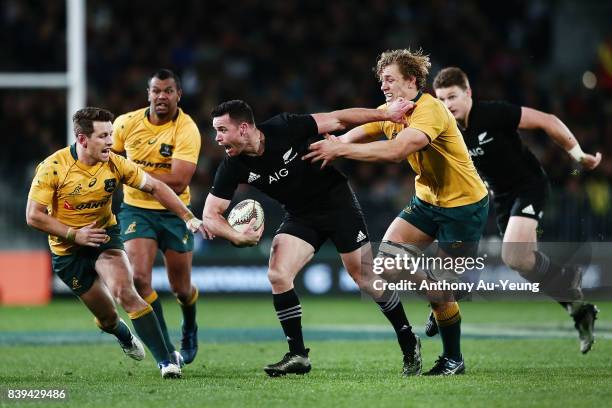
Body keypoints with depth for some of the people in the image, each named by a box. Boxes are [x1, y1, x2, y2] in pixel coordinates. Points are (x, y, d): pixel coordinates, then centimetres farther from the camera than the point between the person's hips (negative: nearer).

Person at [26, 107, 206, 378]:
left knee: (125, 293, -26)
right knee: (106, 317, 6)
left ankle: (166, 360, -26)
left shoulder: (114, 164, -12)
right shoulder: (53, 167, -20)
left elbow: (154, 187, -3)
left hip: (105, 236, 1)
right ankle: (124, 336, 45)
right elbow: (34, 216, -17)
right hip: (67, 251, -1)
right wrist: (74, 234, -23)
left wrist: (188, 217, -10)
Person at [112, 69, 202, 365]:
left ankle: (189, 329, 45)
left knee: (181, 289, 8)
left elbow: (178, 182, -26)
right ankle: (166, 350, -10)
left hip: (174, 212, -1)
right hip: (136, 210, 1)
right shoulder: (126, 123, -5)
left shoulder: (187, 130, -16)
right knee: (139, 278, -20)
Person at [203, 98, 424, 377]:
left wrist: (386, 114, -13)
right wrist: (236, 237, -32)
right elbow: (210, 215, -12)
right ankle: (298, 356, -6)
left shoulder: (284, 128, -24)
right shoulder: (233, 167, -14)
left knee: (365, 278, -4)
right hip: (300, 217, 4)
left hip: (338, 202, -3)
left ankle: (409, 344, 14)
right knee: (277, 275, -16)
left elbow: (337, 120, -14)